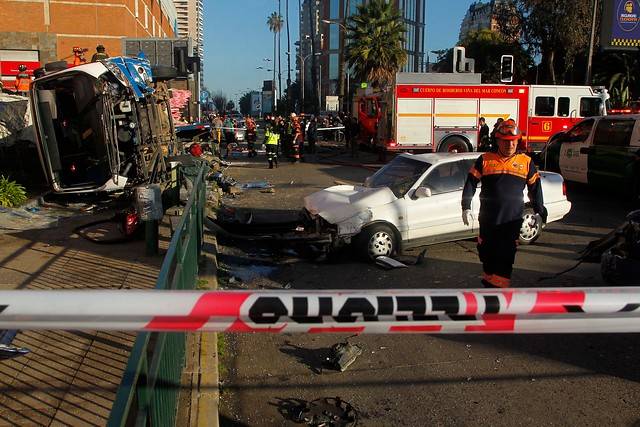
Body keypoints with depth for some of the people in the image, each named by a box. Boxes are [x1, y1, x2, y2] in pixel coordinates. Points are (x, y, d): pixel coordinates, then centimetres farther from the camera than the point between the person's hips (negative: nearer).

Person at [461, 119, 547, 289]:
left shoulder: (526, 162, 6)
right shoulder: (485, 160, 3)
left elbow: (535, 188, 14)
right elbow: (470, 184, 4)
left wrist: (540, 212, 13)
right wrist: (466, 208, -2)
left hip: (512, 221, -1)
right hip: (488, 220, 1)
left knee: (505, 259, -3)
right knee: (487, 255, 12)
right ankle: (488, 282, 30)